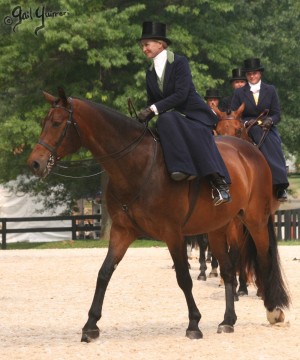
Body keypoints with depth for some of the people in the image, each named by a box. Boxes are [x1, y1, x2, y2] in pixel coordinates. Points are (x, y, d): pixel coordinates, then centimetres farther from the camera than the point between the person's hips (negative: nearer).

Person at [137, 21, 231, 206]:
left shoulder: (180, 62, -7)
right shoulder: (150, 73, 15)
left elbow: (181, 94, -18)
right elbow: (152, 102, 19)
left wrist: (155, 109, -23)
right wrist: (145, 115, -5)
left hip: (194, 115, -4)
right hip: (171, 117, 4)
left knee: (197, 137, -35)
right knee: (165, 121, -32)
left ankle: (220, 185, -35)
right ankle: (181, 168, -41)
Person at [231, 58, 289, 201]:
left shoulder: (271, 90, 11)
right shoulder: (239, 93, 9)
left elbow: (277, 114, 7)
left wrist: (270, 121, -16)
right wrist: (247, 122, -15)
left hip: (268, 127, 1)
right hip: (248, 129, -1)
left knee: (275, 146, -31)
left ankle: (280, 186, -33)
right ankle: (279, 186, -38)